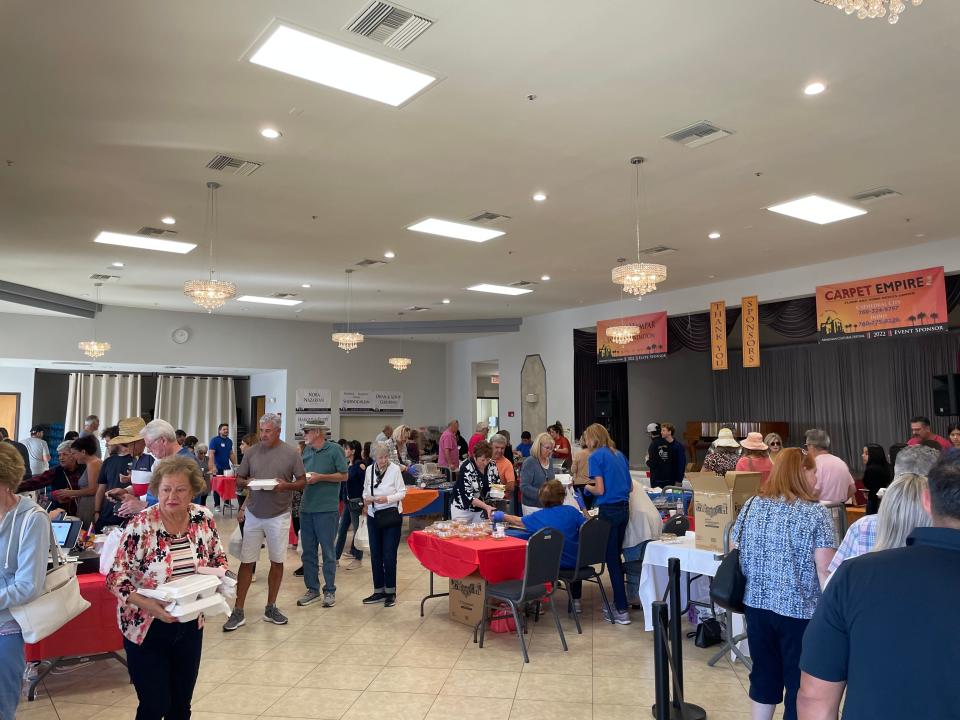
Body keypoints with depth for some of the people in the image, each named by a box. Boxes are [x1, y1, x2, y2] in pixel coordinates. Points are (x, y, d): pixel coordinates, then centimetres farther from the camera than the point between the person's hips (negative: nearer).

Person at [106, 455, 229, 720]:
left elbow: (218, 560, 7)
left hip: (190, 625, 4)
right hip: (147, 628, -4)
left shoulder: (204, 519, -7)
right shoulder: (141, 525, -20)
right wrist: (147, 605, -30)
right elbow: (116, 577, -17)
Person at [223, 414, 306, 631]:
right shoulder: (251, 452, 2)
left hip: (279, 516, -1)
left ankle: (271, 608, 23)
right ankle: (238, 612, 13)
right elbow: (239, 479, 9)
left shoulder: (292, 454, -4)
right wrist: (247, 483, -14)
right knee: (246, 562, 3)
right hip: (253, 514, 1)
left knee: (277, 562, 8)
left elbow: (302, 481, 1)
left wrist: (286, 485, -18)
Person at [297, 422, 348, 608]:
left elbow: (344, 476, -8)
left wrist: (320, 477, -15)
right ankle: (312, 590, 24)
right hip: (306, 507, 6)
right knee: (308, 551, 12)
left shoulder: (335, 450, -7)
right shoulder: (306, 451, 11)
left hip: (327, 509, -6)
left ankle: (330, 591, 15)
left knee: (328, 552, 3)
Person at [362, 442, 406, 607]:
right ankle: (379, 592, 23)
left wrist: (387, 499, -21)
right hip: (373, 516, 5)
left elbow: (402, 492, -6)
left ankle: (390, 592, 13)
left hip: (391, 516, -4)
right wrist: (366, 498, -8)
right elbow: (365, 489, 13)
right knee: (375, 556, 10)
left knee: (389, 556, -2)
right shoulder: (369, 469, 2)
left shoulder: (395, 469, -10)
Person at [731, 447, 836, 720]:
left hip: (757, 604, 5)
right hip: (799, 609, -4)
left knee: (764, 672, 18)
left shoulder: (752, 506, 3)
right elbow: (824, 570, -15)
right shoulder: (816, 513, -12)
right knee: (799, 680, 10)